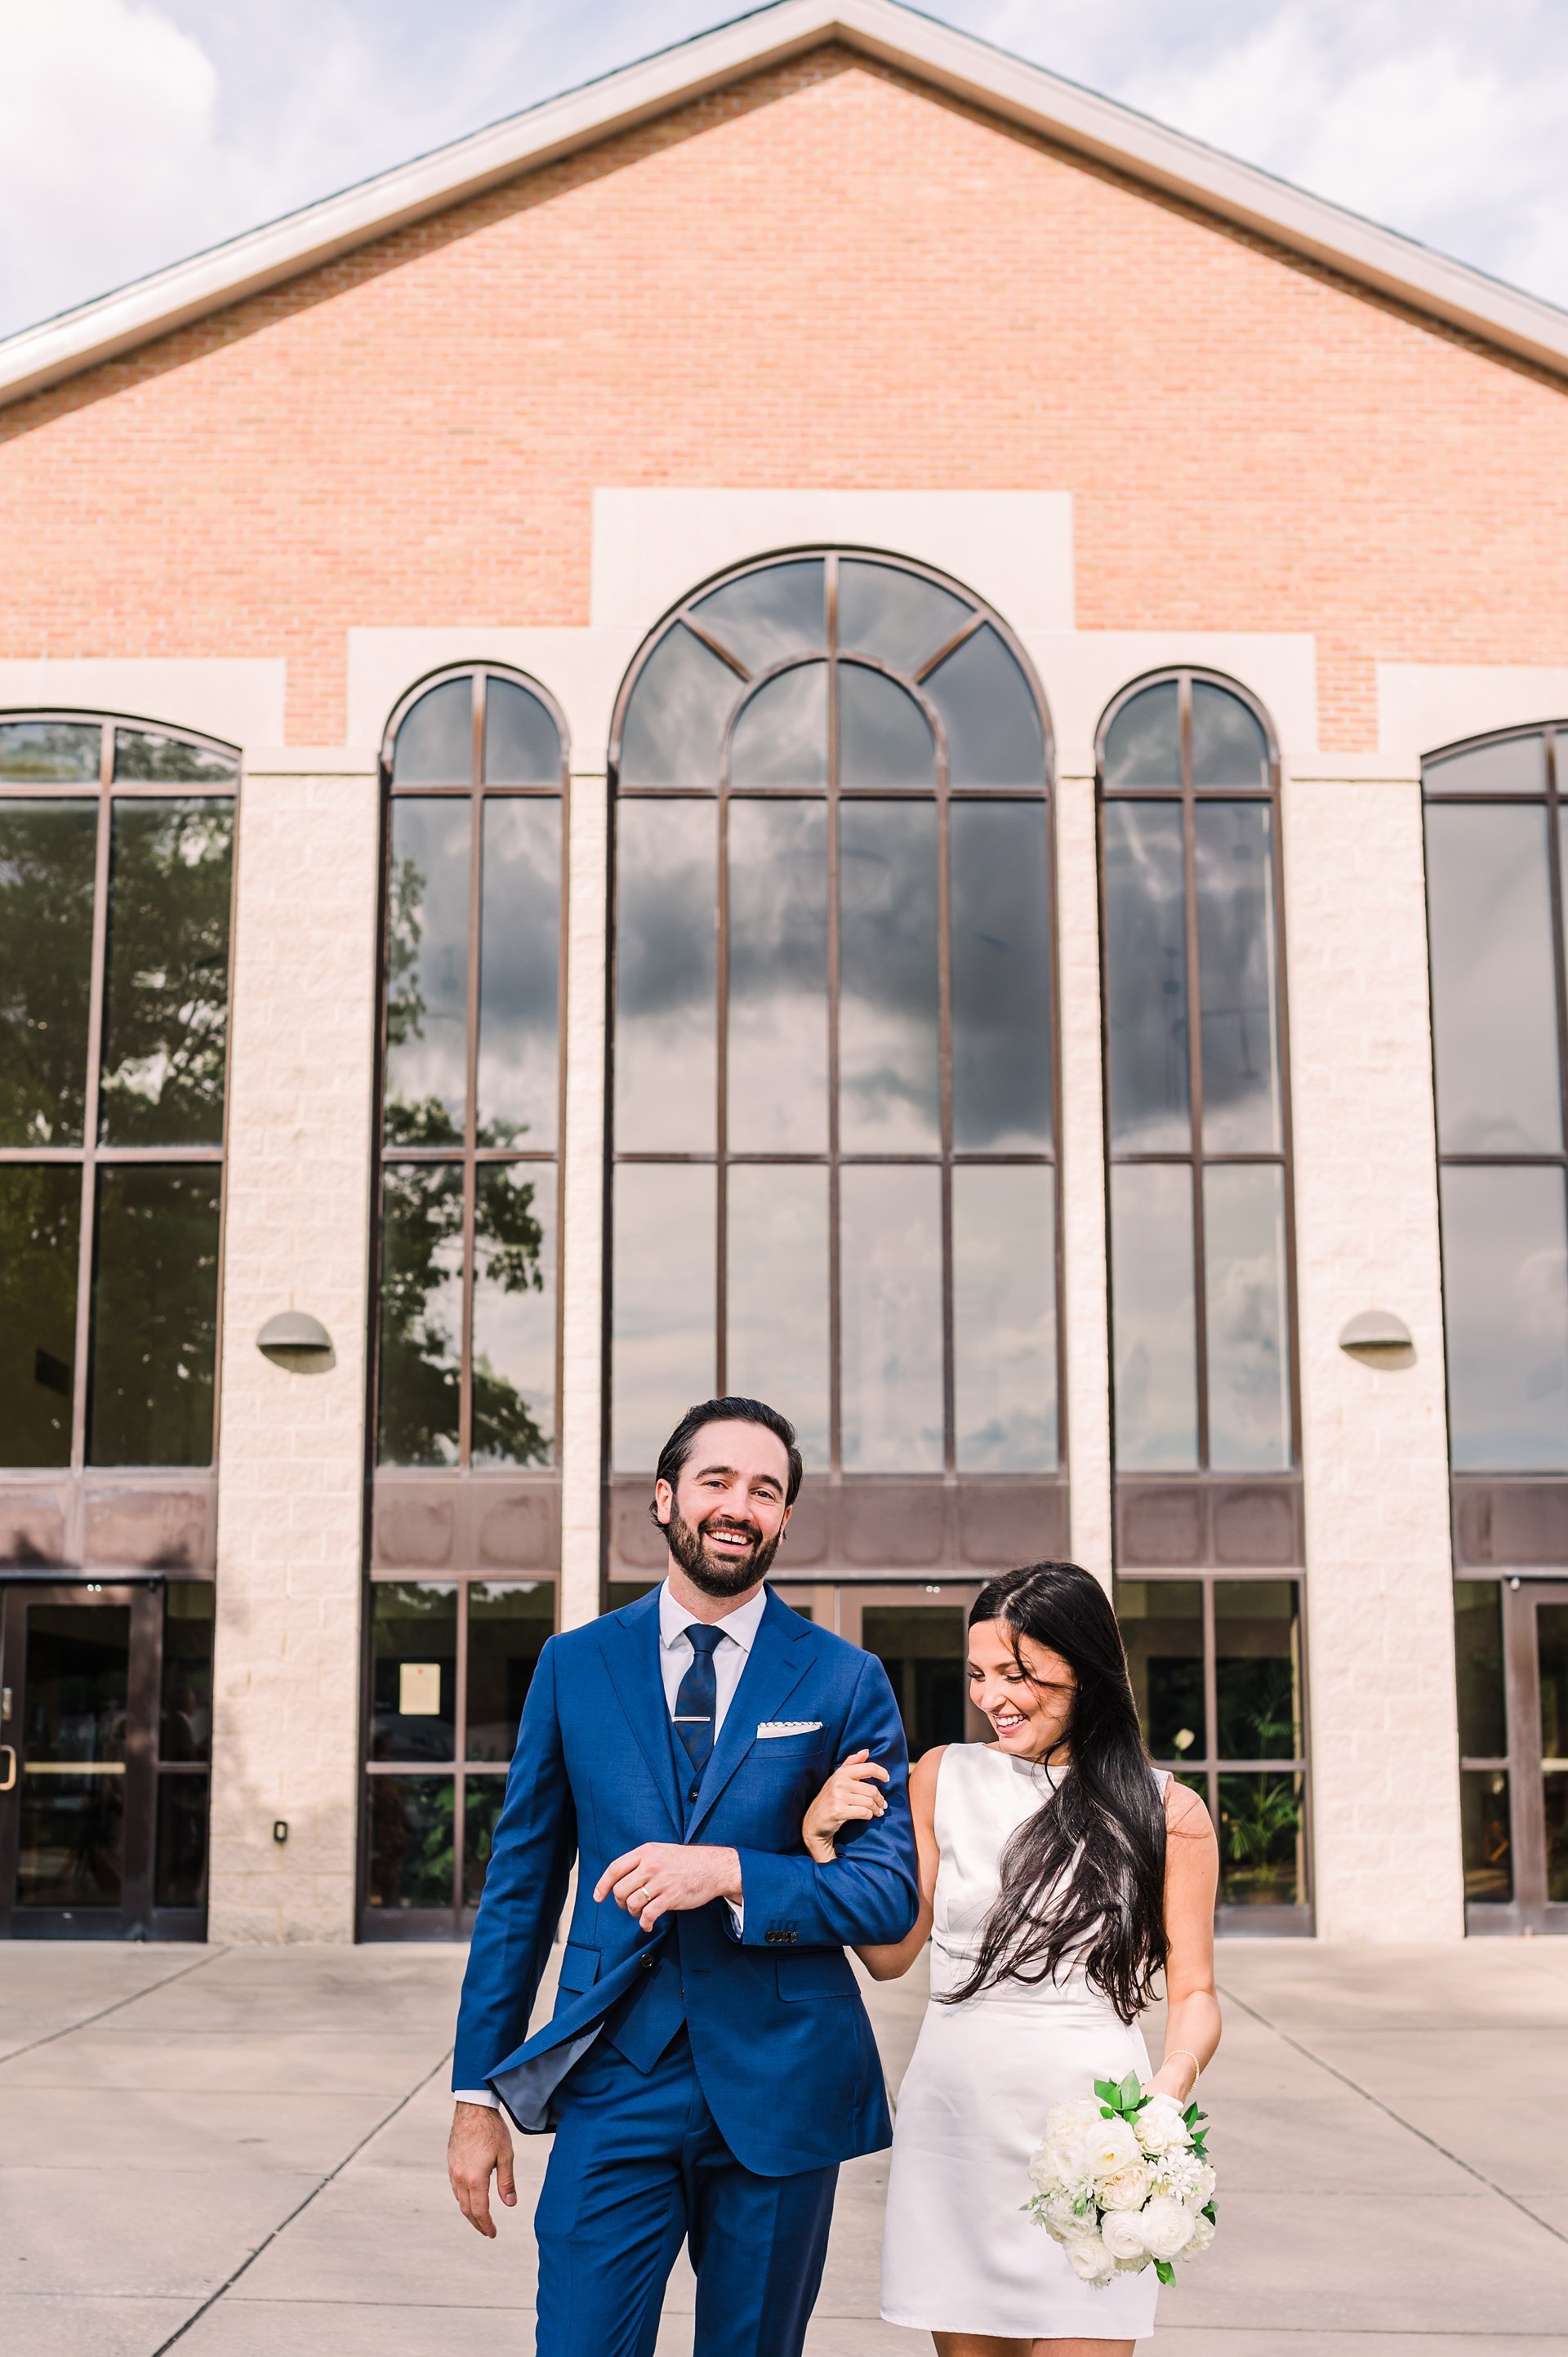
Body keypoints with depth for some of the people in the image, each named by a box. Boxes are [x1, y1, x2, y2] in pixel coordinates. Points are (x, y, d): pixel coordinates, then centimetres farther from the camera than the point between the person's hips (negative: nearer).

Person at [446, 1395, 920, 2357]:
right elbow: (521, 1885, 8)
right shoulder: (575, 1665, 5)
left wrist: (733, 1874, -19)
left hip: (779, 2089, 0)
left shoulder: (846, 1680, 0)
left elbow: (891, 1896, -3)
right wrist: (478, 2092, 6)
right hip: (616, 2083, 0)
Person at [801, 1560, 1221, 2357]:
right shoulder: (945, 1777, 5)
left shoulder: (1166, 1813, -1)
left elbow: (1193, 1992, 2)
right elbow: (890, 1953, 9)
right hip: (954, 2125, 3)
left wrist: (1174, 2081, -17)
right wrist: (822, 1842, -3)